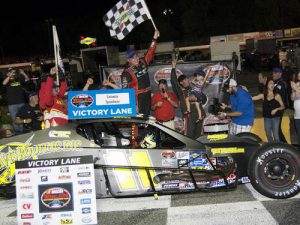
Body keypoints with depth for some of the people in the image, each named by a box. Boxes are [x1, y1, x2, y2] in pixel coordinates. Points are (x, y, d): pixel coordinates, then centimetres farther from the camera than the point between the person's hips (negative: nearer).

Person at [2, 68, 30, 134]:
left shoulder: (19, 79, 11)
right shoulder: (8, 81, 3)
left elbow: (27, 79, 2)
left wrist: (23, 73, -15)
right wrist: (9, 76, -30)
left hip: (21, 102, 3)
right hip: (12, 104, -2)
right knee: (15, 119, 1)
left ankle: (23, 131, 19)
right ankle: (17, 133, 9)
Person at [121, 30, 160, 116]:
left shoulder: (142, 63, 5)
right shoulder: (127, 73, -14)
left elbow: (150, 53, 13)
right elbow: (125, 89, -15)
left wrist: (155, 38, 8)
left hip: (147, 97, 7)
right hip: (137, 99, -7)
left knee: (147, 115, 15)